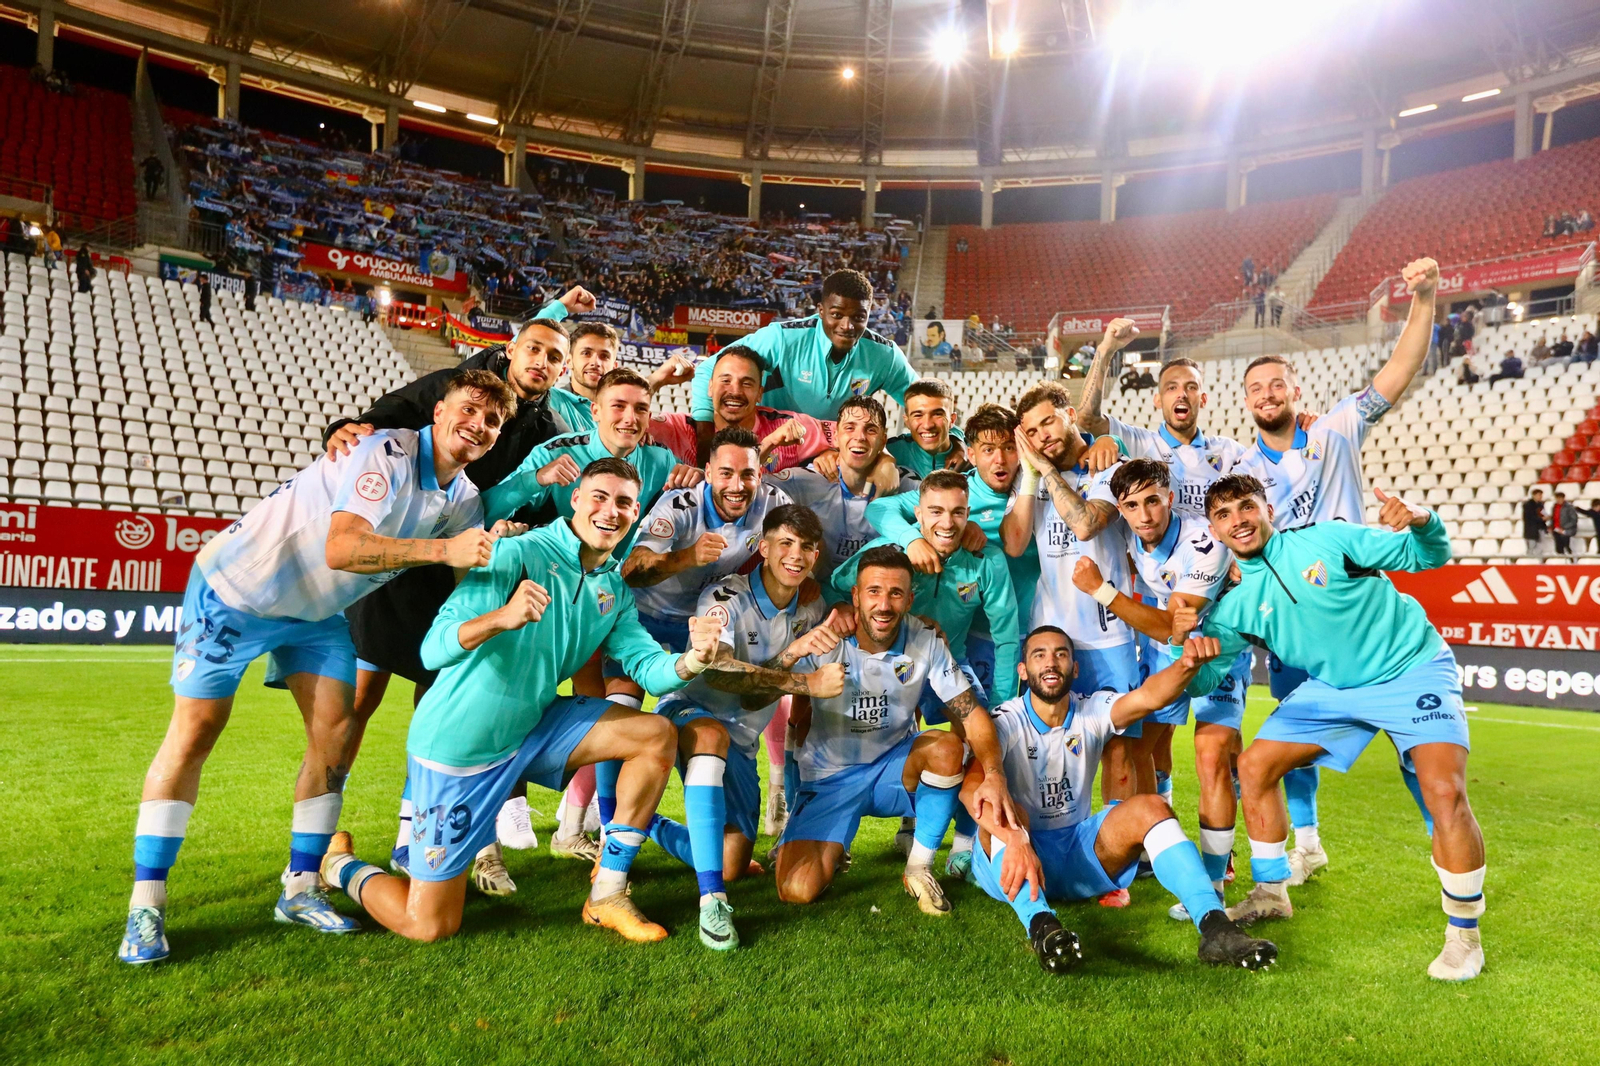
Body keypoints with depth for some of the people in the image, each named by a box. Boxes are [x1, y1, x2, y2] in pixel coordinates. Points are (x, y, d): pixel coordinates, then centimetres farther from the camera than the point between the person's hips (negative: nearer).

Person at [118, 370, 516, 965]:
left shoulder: (465, 500, -4)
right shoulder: (387, 453, -28)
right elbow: (341, 549, -41)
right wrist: (443, 549, -49)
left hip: (317, 610, 7)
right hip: (238, 586, -7)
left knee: (338, 732, -2)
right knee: (194, 732, -5)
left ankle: (300, 890, 11)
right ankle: (145, 905, 5)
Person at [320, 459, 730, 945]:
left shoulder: (615, 589, 2)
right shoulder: (518, 554, -21)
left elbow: (648, 667, -4)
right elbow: (434, 650, -29)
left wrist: (691, 659, -26)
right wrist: (502, 618, -48)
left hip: (533, 727, 7)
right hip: (458, 740, -6)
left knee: (658, 735, -8)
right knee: (429, 927, -2)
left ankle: (606, 896, 1)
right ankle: (341, 867, 30)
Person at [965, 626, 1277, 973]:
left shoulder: (1092, 712, -1)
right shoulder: (1005, 722, -12)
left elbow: (1149, 697, -22)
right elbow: (971, 788, -30)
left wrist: (1187, 665, -44)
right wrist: (1014, 839, -49)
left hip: (1076, 851, 4)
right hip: (1010, 859, -3)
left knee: (1149, 808, -18)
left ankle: (1214, 926, -31)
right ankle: (1040, 925, -52)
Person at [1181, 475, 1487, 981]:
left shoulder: (1327, 538, -17)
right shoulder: (1234, 604, -6)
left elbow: (1426, 556, -11)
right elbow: (1201, 679, -11)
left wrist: (1422, 522, -33)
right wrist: (1182, 641, -32)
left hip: (1412, 668, -5)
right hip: (1332, 688, 5)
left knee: (1445, 792, -23)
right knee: (1253, 766, 0)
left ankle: (1464, 935, -1)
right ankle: (1271, 895, 19)